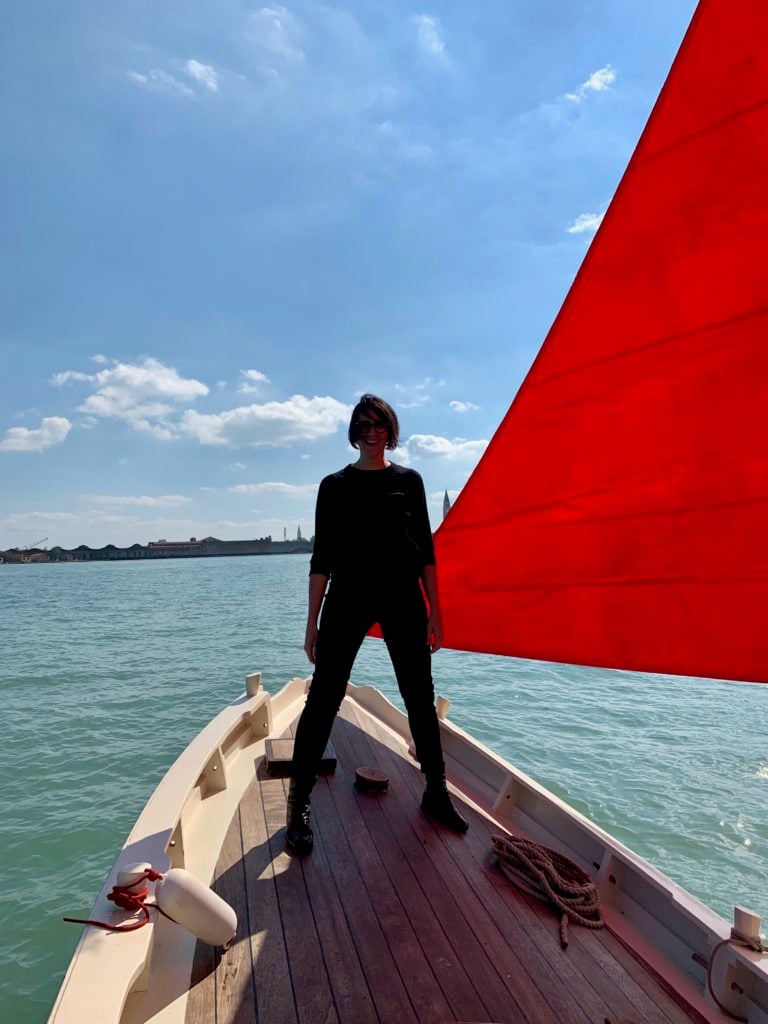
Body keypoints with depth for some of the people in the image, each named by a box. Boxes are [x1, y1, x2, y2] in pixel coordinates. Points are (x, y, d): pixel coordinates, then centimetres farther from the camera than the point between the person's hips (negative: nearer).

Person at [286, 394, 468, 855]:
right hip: (348, 598, -1)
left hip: (403, 599, 2)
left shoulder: (409, 480, 7)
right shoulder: (335, 485, 4)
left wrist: (434, 611, 2)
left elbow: (426, 550, 7)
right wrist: (313, 623, -1)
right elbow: (322, 557, 2)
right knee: (323, 700, -3)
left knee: (420, 698, 10)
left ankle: (437, 792, 29)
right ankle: (299, 807, 11)